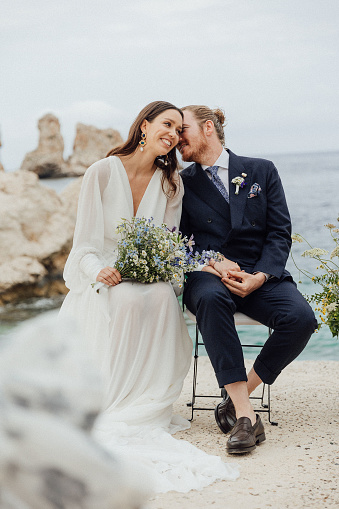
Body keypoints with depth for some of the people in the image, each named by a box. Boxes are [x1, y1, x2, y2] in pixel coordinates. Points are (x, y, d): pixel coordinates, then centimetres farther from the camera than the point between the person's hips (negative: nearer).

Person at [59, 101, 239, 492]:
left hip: (150, 280, 3)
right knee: (129, 300, -37)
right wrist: (99, 271, -27)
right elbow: (85, 244, -6)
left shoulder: (171, 182, 5)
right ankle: (107, 411, -27)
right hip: (101, 281, -3)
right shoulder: (103, 172, -5)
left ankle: (140, 409, -25)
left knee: (162, 297, -33)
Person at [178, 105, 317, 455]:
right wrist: (215, 265, -14)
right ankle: (244, 414, -38)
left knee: (300, 318, -29)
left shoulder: (262, 171, 11)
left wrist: (259, 277, -13)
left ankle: (238, 396, -14)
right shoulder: (182, 184, 12)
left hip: (262, 277, 1)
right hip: (210, 277, -1)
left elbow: (280, 232, 3)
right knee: (210, 298, -38)